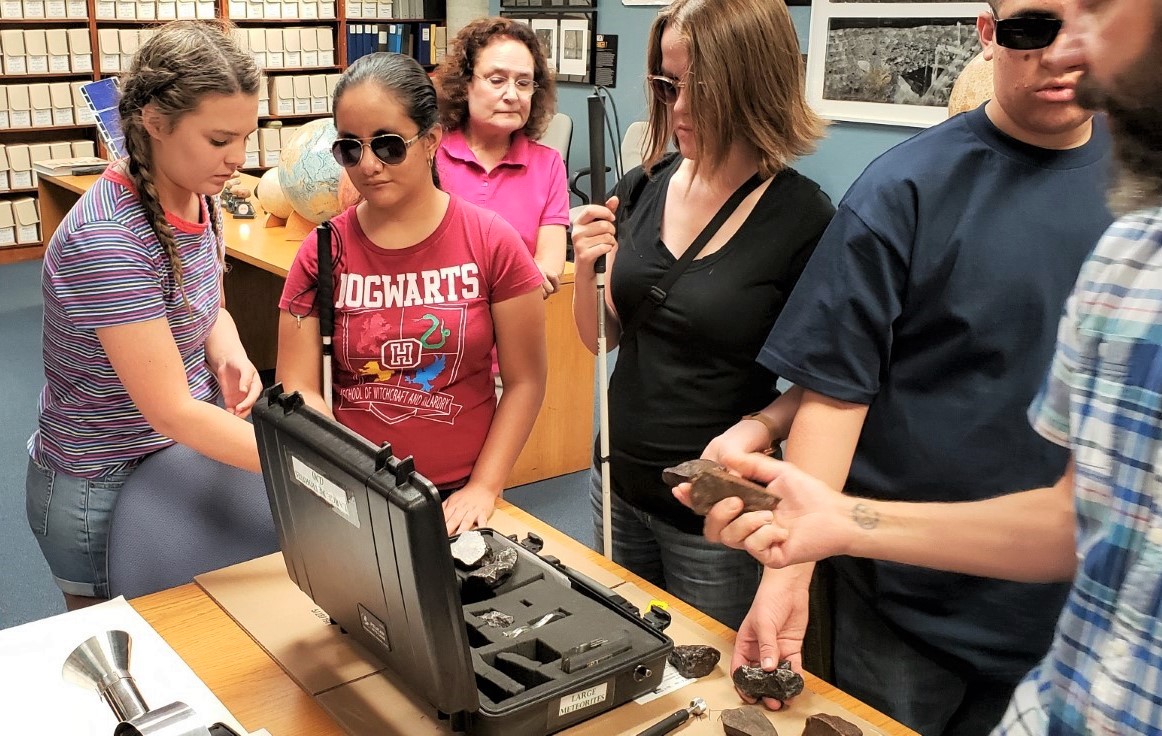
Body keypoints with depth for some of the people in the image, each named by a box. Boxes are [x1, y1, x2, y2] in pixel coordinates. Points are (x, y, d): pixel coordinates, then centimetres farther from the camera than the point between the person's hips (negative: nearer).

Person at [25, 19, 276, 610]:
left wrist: (231, 358, -11)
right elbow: (172, 411, -28)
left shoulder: (199, 196, -4)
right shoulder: (104, 240, -28)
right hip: (104, 490, -6)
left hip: (192, 446, 7)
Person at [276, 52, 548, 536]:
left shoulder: (491, 243, -5)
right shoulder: (323, 252, -2)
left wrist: (483, 488, -9)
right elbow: (299, 391, -3)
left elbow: (524, 381, -2)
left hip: (458, 499, -1)